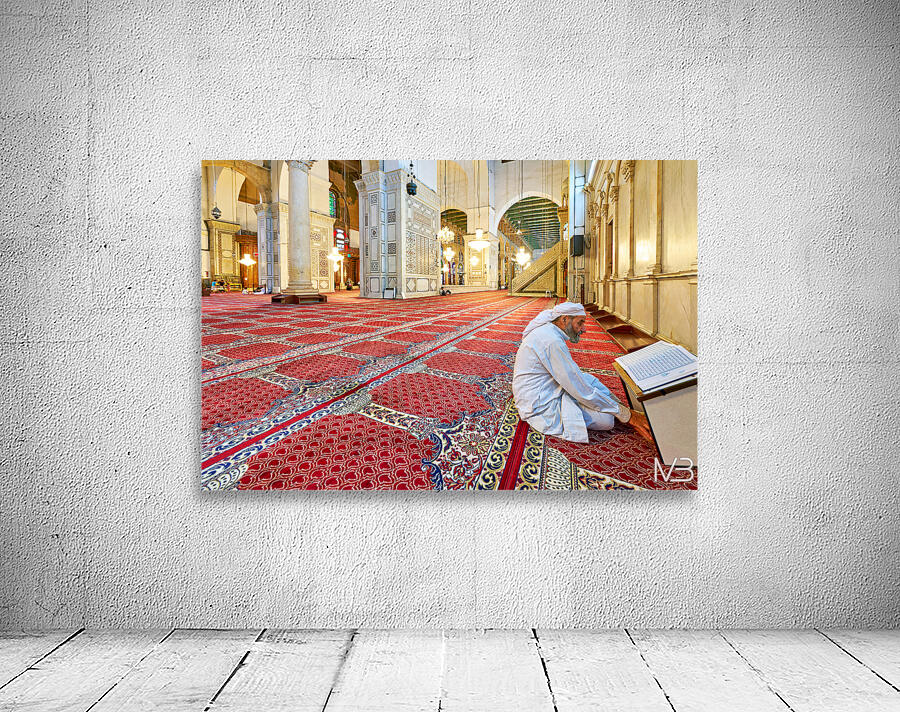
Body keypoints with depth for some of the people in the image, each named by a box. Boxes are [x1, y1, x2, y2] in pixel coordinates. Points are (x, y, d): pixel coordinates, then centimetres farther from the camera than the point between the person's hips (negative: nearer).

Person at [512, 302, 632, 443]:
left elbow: (573, 374, 16)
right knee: (606, 419, -14)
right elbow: (579, 389, -22)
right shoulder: (552, 341, -23)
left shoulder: (546, 332, 10)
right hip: (540, 408, -11)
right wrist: (616, 409, -11)